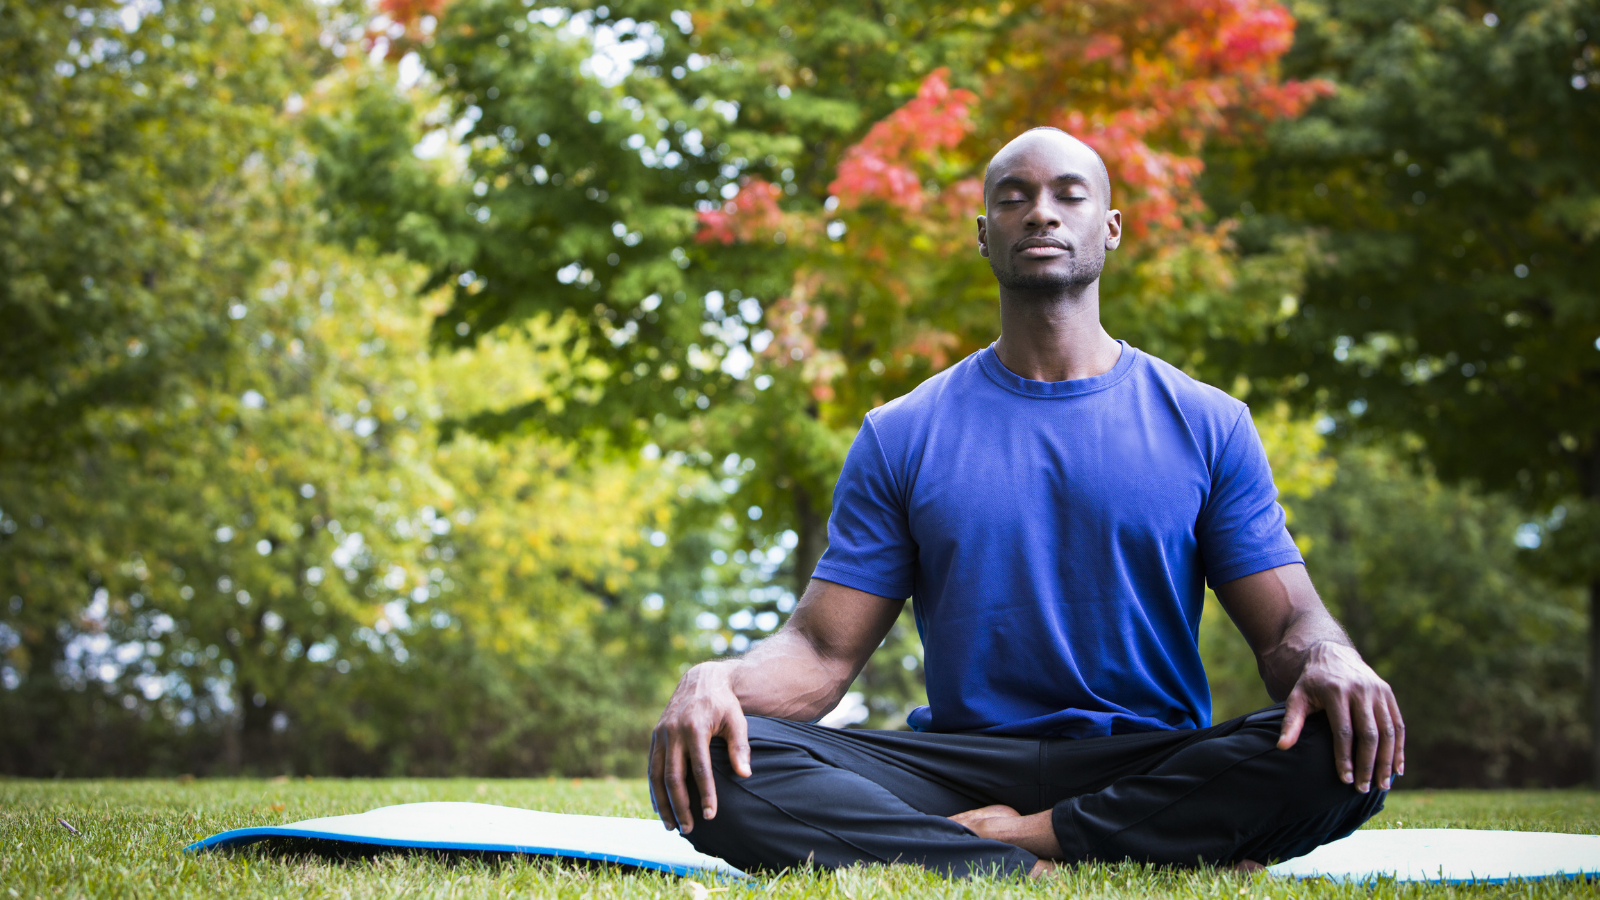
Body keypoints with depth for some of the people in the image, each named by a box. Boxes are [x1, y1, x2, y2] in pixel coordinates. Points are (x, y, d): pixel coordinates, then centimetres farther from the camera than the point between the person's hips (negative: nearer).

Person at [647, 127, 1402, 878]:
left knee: (1346, 754, -32)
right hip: (962, 760, 0)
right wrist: (716, 679, -20)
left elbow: (1287, 626, 4)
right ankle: (1033, 871, -32)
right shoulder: (901, 437, 10)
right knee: (719, 767, -26)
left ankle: (1004, 834, -26)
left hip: (1154, 764, 0)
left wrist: (1330, 661, -22)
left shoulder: (1206, 424, 9)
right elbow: (822, 651, 4)